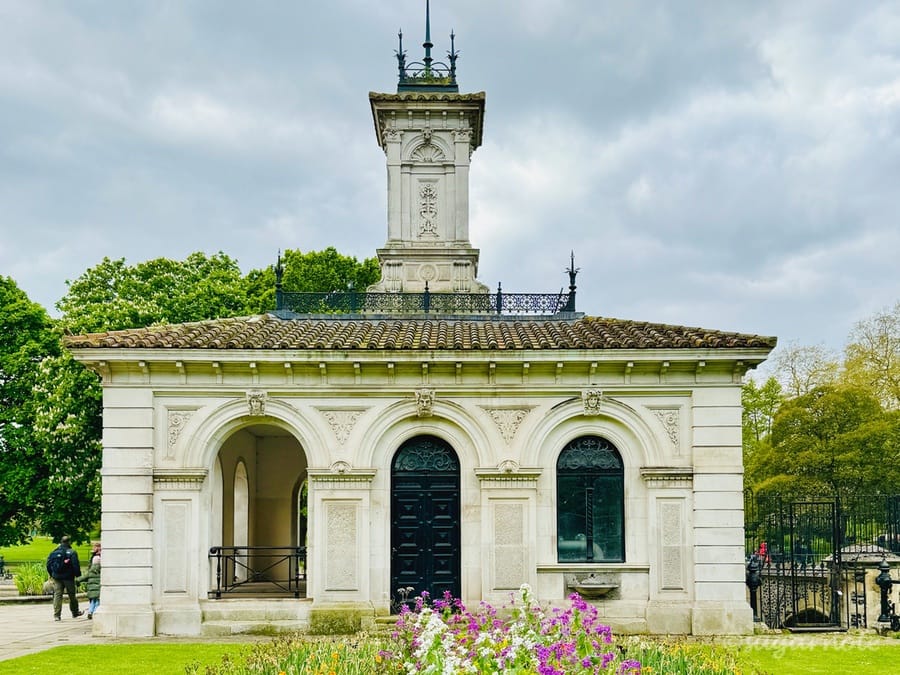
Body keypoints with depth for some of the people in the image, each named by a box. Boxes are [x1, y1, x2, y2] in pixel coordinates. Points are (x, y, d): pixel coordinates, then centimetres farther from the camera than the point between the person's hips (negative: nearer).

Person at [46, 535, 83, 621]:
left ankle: (57, 615, -6)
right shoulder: (72, 552, -8)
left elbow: (48, 564, 6)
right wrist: (78, 575, -1)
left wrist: (51, 574, 17)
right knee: (72, 595, 12)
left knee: (57, 595, 2)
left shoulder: (54, 552, 3)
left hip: (57, 578, 2)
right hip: (68, 577, -2)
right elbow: (76, 565, -12)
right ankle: (75, 612, 26)